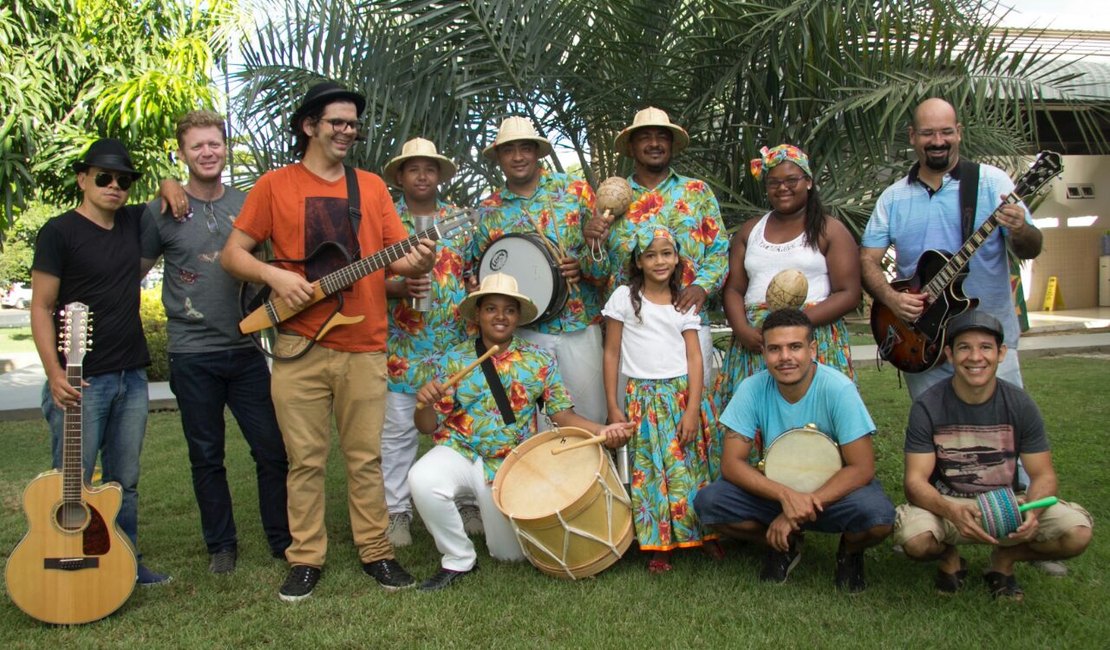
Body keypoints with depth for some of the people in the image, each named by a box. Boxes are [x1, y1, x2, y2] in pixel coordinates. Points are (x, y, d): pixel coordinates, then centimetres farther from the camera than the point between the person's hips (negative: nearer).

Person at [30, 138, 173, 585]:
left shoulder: (133, 222, 10)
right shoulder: (60, 231, -6)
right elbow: (41, 307, -7)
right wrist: (55, 373, -17)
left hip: (132, 376, 6)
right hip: (82, 381, -5)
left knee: (124, 481, 14)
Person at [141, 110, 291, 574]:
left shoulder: (247, 205, 7)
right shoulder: (161, 212, 0)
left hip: (245, 349, 2)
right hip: (192, 356, -2)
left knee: (273, 449, 3)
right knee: (206, 457, 9)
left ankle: (283, 540, 18)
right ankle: (221, 545, 24)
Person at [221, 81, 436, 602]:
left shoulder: (371, 186, 12)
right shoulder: (276, 184, 5)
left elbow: (397, 253, 7)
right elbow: (231, 254, 5)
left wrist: (416, 261, -15)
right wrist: (274, 275, -13)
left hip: (364, 347, 2)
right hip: (300, 347, -1)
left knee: (366, 458, 7)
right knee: (306, 460, 6)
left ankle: (375, 550, 20)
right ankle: (306, 558, 19)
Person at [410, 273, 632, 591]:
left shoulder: (540, 360, 1)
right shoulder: (454, 359, -1)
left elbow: (562, 413, -3)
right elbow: (429, 425, -1)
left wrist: (602, 431, -21)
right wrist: (424, 403, -24)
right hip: (460, 453, 0)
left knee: (511, 554, 3)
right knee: (423, 479, -33)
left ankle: (485, 511, 37)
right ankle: (459, 560, -7)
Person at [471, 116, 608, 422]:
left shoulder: (576, 191, 4)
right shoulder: (490, 209, 8)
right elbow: (476, 269, 16)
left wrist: (585, 265, -15)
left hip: (580, 324, -1)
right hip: (523, 331, 1)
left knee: (590, 414, 2)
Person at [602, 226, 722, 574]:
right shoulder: (624, 297, 1)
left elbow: (694, 357, 1)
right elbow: (612, 353, 2)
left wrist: (692, 410, -9)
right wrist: (613, 407, -2)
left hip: (684, 393, 2)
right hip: (642, 398, -1)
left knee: (693, 465, 3)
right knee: (650, 470, -1)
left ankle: (705, 532, 19)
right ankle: (659, 544, 10)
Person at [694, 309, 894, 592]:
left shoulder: (838, 389, -21)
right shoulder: (752, 389, -15)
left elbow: (862, 468, -22)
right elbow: (731, 463, -15)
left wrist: (796, 513, -27)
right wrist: (786, 495, -32)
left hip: (835, 490, -2)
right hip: (775, 488, 2)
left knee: (877, 515, -35)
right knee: (708, 502, -22)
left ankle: (850, 551, 5)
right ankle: (786, 546, 7)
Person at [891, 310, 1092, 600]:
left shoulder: (1020, 404, -7)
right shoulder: (928, 407, -14)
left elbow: (1043, 475, -4)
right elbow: (915, 480, -17)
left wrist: (1032, 511, -28)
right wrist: (952, 511, -38)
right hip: (945, 503, -2)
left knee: (1077, 531, -23)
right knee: (913, 538, -34)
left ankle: (1005, 558, 9)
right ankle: (949, 558, 6)